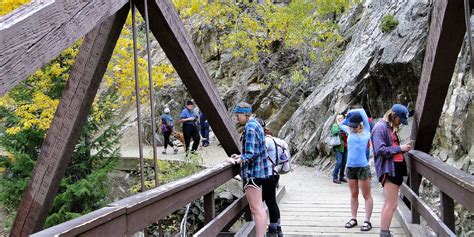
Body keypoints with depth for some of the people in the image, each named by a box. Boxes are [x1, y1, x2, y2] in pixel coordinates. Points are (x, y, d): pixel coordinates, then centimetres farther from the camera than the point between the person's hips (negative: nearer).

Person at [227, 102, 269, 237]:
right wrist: (240, 156, 14)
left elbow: (251, 154, -23)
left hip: (252, 173, -11)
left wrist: (236, 161, -12)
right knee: (258, 208, 17)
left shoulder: (250, 127, -18)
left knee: (256, 209, -8)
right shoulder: (256, 125, 14)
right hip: (258, 171, 11)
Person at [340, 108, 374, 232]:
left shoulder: (366, 131, -2)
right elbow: (341, 124, 29)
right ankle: (353, 218, 18)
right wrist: (349, 117, 18)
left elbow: (362, 111, -4)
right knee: (354, 195, 12)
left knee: (366, 196, 0)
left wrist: (351, 112, 9)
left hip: (363, 167, -5)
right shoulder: (350, 132, 9)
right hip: (350, 167, 5)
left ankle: (367, 221, 2)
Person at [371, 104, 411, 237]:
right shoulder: (380, 127, -11)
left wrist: (403, 149, 6)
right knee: (392, 204, -12)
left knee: (389, 203, 12)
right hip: (388, 169, -10)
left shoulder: (391, 128, 18)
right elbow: (380, 150, -19)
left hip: (396, 168, 10)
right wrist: (399, 148, -13)